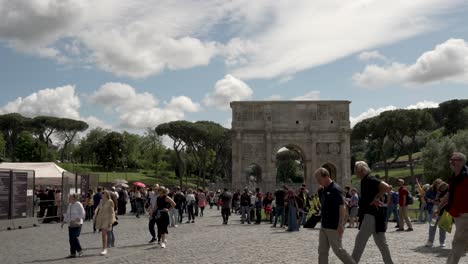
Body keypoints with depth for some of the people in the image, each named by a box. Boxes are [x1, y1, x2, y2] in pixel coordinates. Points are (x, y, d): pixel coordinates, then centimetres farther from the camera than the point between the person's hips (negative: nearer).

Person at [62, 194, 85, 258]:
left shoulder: (78, 204, -9)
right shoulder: (70, 205, 14)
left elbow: (82, 214, -15)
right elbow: (67, 214, 22)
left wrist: (75, 220, -22)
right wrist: (64, 222, 12)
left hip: (77, 224, -7)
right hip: (71, 225, 7)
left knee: (75, 238, -15)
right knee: (71, 239, 4)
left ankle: (80, 251, 3)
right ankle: (73, 253, 11)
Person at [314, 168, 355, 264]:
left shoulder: (335, 189, -16)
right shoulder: (326, 190, 13)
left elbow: (342, 207, -21)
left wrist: (340, 225, -26)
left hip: (334, 228, -9)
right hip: (324, 227, 9)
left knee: (338, 250, -2)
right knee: (322, 251, 8)